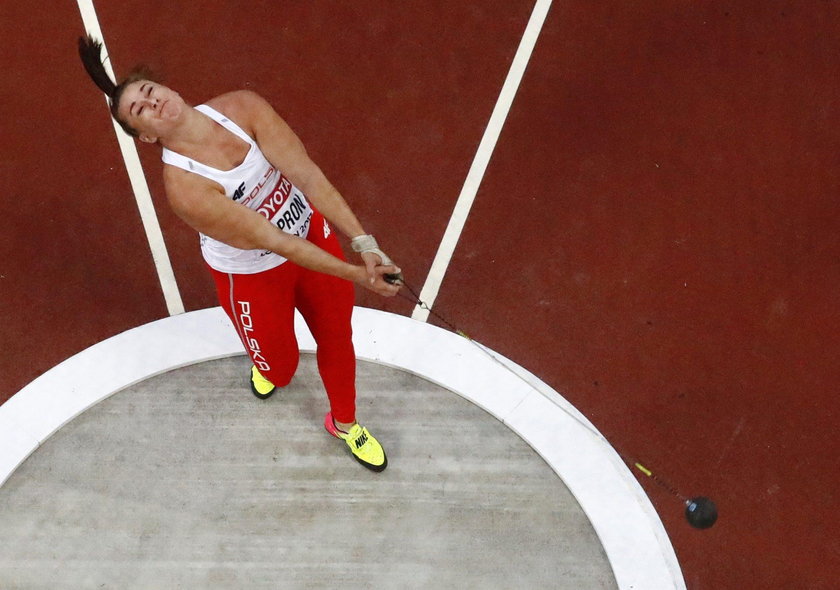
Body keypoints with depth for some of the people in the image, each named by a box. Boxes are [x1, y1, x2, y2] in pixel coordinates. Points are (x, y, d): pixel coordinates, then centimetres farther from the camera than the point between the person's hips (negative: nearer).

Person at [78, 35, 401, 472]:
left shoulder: (242, 107, -21)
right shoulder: (184, 187, -34)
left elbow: (308, 175, -25)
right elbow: (275, 242, -32)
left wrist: (364, 243, -32)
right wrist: (357, 275, -31)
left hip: (313, 232, 4)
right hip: (253, 274, -4)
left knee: (337, 338, 20)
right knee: (281, 368, 17)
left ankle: (344, 422, 51)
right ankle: (268, 364, 59)